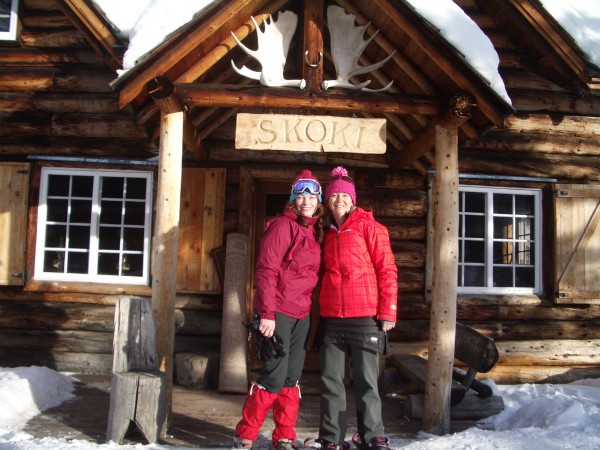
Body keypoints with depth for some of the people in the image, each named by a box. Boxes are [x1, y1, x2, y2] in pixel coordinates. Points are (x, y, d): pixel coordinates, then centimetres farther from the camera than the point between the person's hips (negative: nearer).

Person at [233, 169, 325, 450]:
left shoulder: (315, 230, 13)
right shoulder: (283, 225, -10)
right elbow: (266, 271, -15)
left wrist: (309, 308, 12)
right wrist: (267, 313, -19)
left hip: (301, 315, 7)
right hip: (277, 312, -7)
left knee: (291, 377, 11)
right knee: (274, 376, -6)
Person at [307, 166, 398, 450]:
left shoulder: (368, 226, 0)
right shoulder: (327, 232, 15)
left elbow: (387, 270, -4)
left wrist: (387, 312, -10)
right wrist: (319, 311, 14)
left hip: (364, 317, -4)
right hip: (331, 318, 5)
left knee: (366, 380, 2)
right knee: (331, 380, 7)